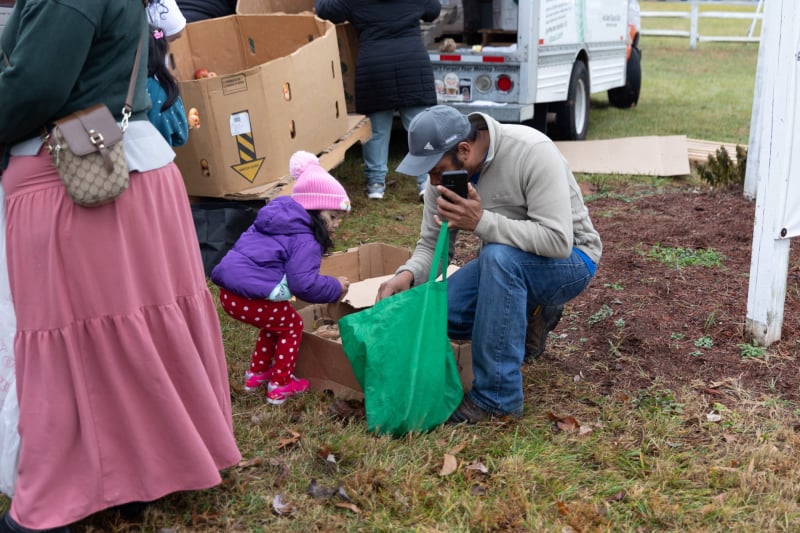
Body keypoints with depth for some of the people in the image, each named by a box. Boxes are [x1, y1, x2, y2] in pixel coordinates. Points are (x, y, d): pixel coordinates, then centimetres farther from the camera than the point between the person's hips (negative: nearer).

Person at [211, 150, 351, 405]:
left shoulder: (277, 219, 19)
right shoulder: (304, 240, -9)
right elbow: (303, 285, -17)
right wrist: (336, 287, -2)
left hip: (229, 292, 9)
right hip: (251, 299, -9)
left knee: (275, 322, 30)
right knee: (292, 325, 15)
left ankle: (257, 373, 39)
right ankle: (280, 385, 20)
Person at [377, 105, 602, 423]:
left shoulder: (532, 152, -28)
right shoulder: (445, 170, -10)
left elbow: (558, 242, -33)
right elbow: (432, 245, -5)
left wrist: (481, 222, -40)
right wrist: (408, 274, -27)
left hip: (570, 261, -6)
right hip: (504, 265, 6)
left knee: (499, 256, -38)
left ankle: (497, 397, -26)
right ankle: (525, 318, 12)